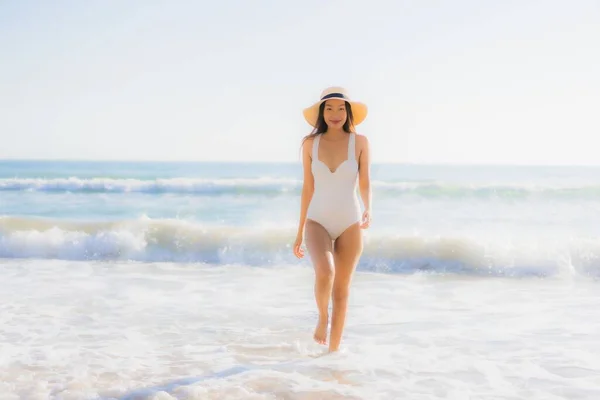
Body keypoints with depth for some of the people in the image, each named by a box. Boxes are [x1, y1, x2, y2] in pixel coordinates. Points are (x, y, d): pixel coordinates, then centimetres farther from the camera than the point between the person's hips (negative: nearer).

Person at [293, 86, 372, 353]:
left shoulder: (359, 142, -3)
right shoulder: (310, 143, 0)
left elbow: (365, 183, 3)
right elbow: (308, 188, 6)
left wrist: (368, 211, -17)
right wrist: (300, 231, 8)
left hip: (349, 225, 0)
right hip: (318, 222, 0)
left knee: (341, 290, 6)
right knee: (324, 273, -27)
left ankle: (334, 349, 22)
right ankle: (322, 317, 3)